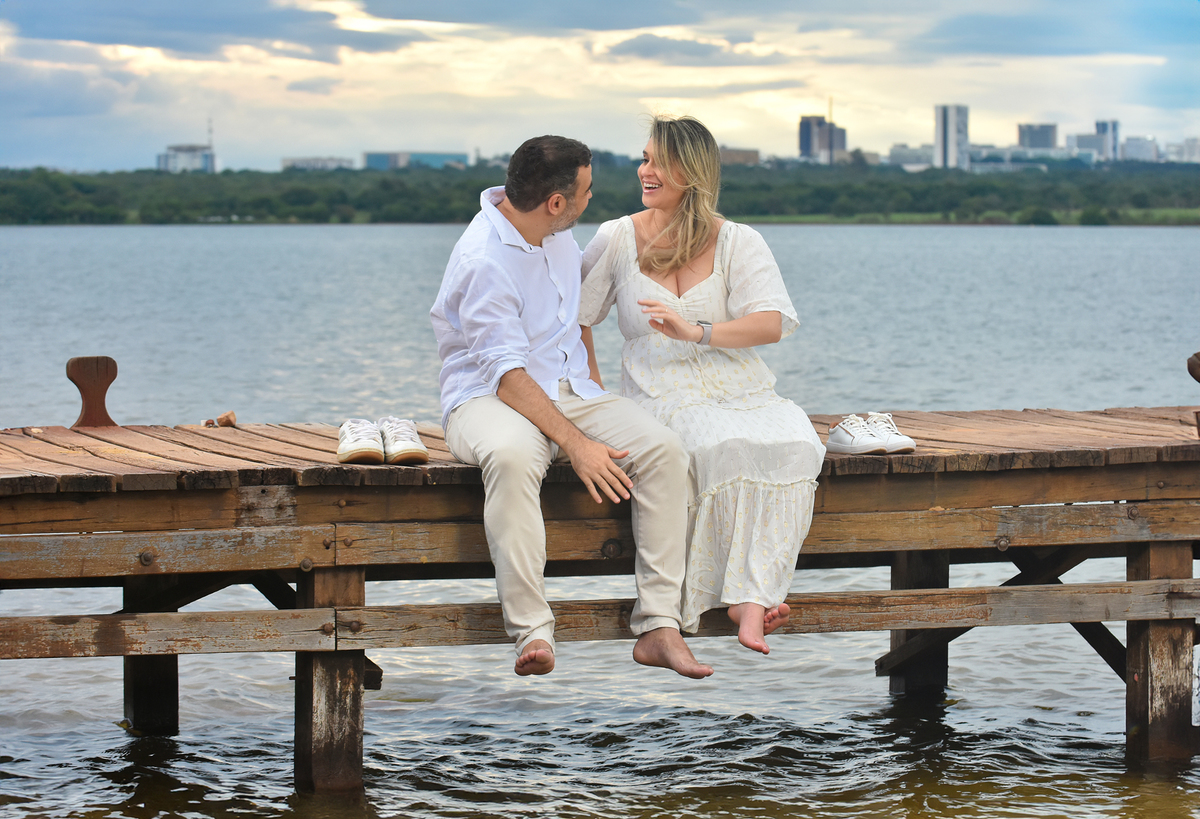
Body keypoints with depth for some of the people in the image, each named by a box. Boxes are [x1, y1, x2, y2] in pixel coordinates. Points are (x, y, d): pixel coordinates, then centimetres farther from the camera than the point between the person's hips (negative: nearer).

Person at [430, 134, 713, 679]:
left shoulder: (557, 234, 8)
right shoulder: (483, 261, -19)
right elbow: (509, 378, -23)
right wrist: (575, 444, -30)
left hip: (569, 392, 7)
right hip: (488, 397, -7)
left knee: (663, 449, -20)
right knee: (513, 455, -43)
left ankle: (658, 626, -23)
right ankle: (532, 632, -43)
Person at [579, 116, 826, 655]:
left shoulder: (738, 243, 5)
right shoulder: (618, 238, 8)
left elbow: (771, 324, -9)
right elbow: (575, 313, 18)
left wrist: (697, 332, -23)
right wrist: (593, 388, 9)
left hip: (739, 387, 1)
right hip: (663, 394, -1)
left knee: (792, 443, -33)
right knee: (724, 447, -36)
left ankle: (751, 596, -34)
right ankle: (749, 594, -27)